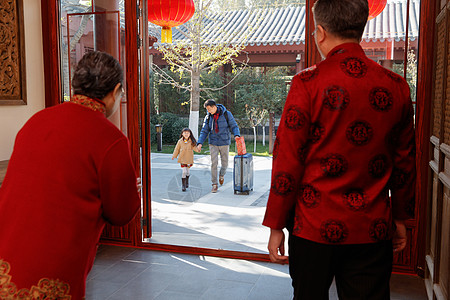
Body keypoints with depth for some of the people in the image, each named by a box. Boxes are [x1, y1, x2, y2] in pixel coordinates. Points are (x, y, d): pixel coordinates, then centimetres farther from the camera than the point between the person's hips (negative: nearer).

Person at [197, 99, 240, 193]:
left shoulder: (226, 114, -6)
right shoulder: (208, 117, 1)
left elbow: (234, 126, -4)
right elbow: (204, 131, 2)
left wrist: (236, 135, -24)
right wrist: (200, 143, -11)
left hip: (224, 143, -1)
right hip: (213, 144, 1)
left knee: (224, 163, 8)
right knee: (214, 163, -7)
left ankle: (222, 175, 41)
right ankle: (214, 184, 4)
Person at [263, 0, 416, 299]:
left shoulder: (308, 83, -12)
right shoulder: (396, 86, 0)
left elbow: (288, 161, -11)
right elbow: (404, 161, 8)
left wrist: (276, 226, -2)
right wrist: (400, 218, 20)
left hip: (315, 228, -3)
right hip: (374, 229, 3)